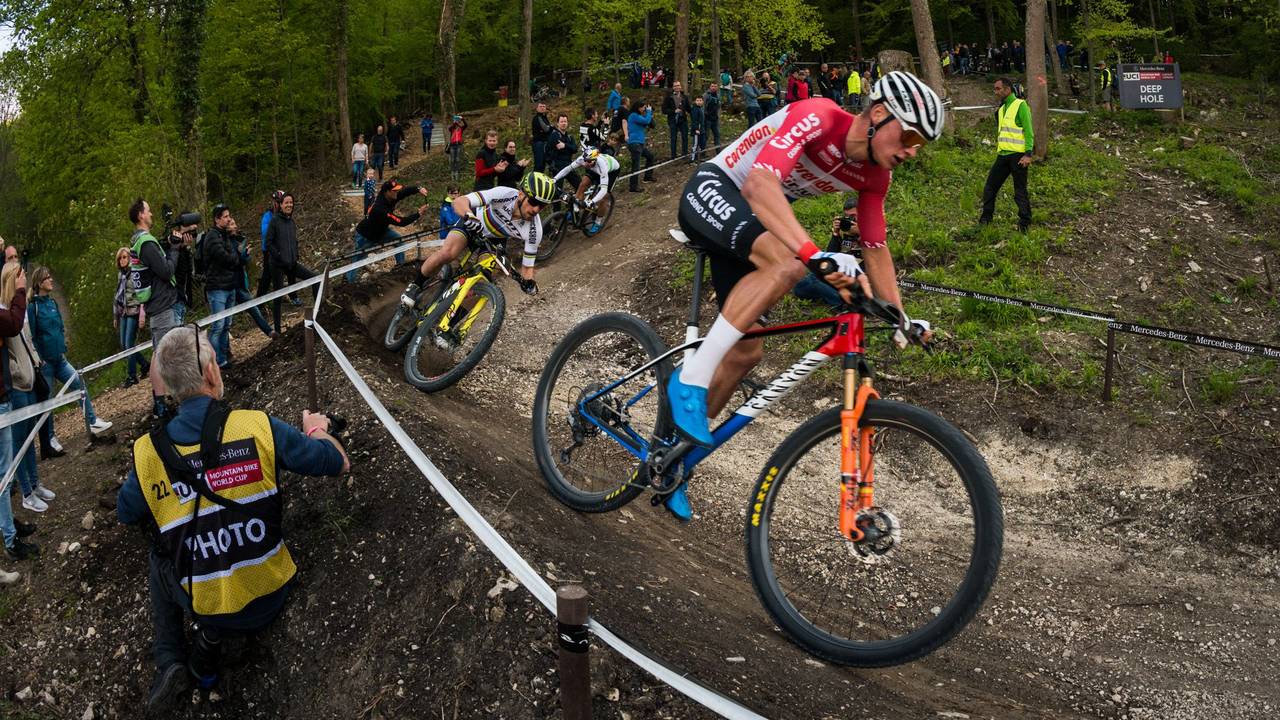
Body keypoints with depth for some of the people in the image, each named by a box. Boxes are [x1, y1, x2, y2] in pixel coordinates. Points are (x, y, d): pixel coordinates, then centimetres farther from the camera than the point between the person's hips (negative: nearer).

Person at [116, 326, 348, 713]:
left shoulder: (148, 452, -13)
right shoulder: (259, 427, -19)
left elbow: (126, 514, 7)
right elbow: (338, 462, -6)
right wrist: (316, 429, 15)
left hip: (204, 604, 1)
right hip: (270, 598, 0)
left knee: (159, 559, 32)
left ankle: (169, 661, 16)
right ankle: (211, 641, 13)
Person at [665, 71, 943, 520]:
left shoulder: (875, 174, -2)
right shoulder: (817, 117, -26)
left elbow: (875, 247, 10)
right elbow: (759, 183, -42)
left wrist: (901, 319, 8)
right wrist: (817, 254, -53)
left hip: (748, 224, 8)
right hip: (713, 190, -8)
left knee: (748, 351, 3)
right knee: (787, 263, -36)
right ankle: (691, 379, -28)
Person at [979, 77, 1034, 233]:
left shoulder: (1021, 105, -6)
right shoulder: (1000, 109, 18)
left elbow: (1028, 131, -12)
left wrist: (1028, 154, -19)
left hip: (1018, 156, -7)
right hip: (1002, 155, 7)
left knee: (1020, 191, -3)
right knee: (990, 187, 6)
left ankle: (1024, 224, 4)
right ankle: (985, 219, 14)